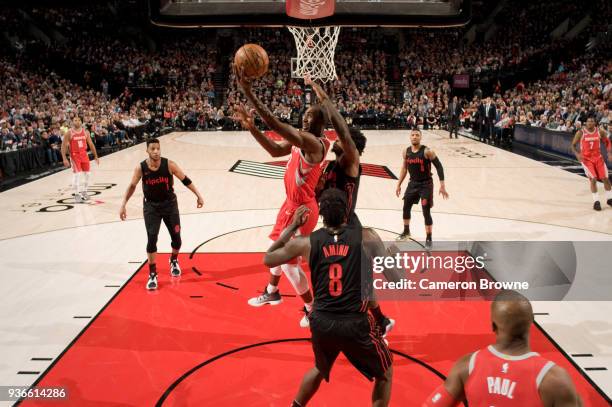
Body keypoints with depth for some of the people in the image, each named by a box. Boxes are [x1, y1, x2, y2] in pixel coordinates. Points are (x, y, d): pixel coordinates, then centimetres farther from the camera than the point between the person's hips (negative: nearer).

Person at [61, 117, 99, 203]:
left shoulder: (85, 132, 3)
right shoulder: (68, 133, -8)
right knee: (76, 174, -11)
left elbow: (91, 144, 10)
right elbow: (63, 146, -8)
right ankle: (77, 194, -3)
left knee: (87, 174, 8)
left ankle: (84, 192, 26)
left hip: (84, 155, 4)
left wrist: (96, 156, 9)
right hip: (75, 155, -4)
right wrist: (64, 159, -16)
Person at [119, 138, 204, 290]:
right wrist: (123, 205, -2)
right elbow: (132, 186, 0)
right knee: (151, 239, -9)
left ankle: (174, 261, 38)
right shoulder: (141, 168, -14)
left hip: (169, 204, 1)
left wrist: (198, 195, -5)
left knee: (176, 237, 6)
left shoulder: (169, 164, -16)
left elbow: (185, 180, -6)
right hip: (151, 206, 0)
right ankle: (152, 274, 4)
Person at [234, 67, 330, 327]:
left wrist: (249, 93, -37)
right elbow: (276, 150, 4)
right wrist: (252, 128, -9)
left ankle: (312, 310, 18)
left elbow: (276, 125, -37)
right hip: (293, 204, 10)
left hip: (301, 209, -10)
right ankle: (271, 293, 49)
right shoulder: (302, 138, 3)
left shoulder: (314, 143, -28)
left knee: (289, 261, -1)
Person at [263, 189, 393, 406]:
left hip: (321, 322, 3)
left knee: (320, 368, 35)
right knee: (385, 374, 25)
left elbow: (268, 259, 12)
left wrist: (292, 227, 16)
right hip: (355, 323, -3)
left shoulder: (306, 242, -2)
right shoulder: (366, 237, -5)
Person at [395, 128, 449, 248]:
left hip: (426, 184, -6)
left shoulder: (427, 151, -17)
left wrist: (442, 185, -21)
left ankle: (428, 239, 7)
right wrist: (399, 184, 12)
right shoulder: (406, 152, -1)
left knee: (426, 212, -7)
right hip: (413, 183, 6)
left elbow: (439, 167, -15)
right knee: (406, 208, 16)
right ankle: (406, 231, 39)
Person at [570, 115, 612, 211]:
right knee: (593, 179, -14)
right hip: (586, 159, -3)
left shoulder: (600, 131, -3)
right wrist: (577, 154, -21)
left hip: (598, 157, 3)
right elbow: (573, 145, -3)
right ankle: (596, 201, -3)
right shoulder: (580, 133, -10)